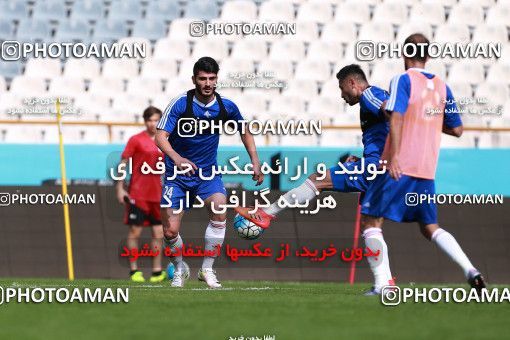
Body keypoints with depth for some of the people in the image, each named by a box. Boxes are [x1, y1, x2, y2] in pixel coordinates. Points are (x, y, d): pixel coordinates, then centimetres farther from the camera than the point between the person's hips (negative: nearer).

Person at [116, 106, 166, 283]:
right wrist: (120, 189, -9)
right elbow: (123, 164, -4)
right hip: (138, 194, -5)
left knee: (158, 233, 3)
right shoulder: (136, 140, -4)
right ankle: (134, 270, 4)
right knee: (135, 231, -2)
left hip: (157, 194, 5)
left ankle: (157, 271, 9)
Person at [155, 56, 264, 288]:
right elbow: (160, 136, -22)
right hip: (178, 174, -1)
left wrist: (255, 161, 7)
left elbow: (244, 131, 14)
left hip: (208, 174, 1)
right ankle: (180, 269, 25)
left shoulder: (226, 107, -5)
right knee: (170, 231, -8)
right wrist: (176, 157, -41)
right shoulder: (180, 104, -15)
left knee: (219, 209, -28)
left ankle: (207, 269, -13)